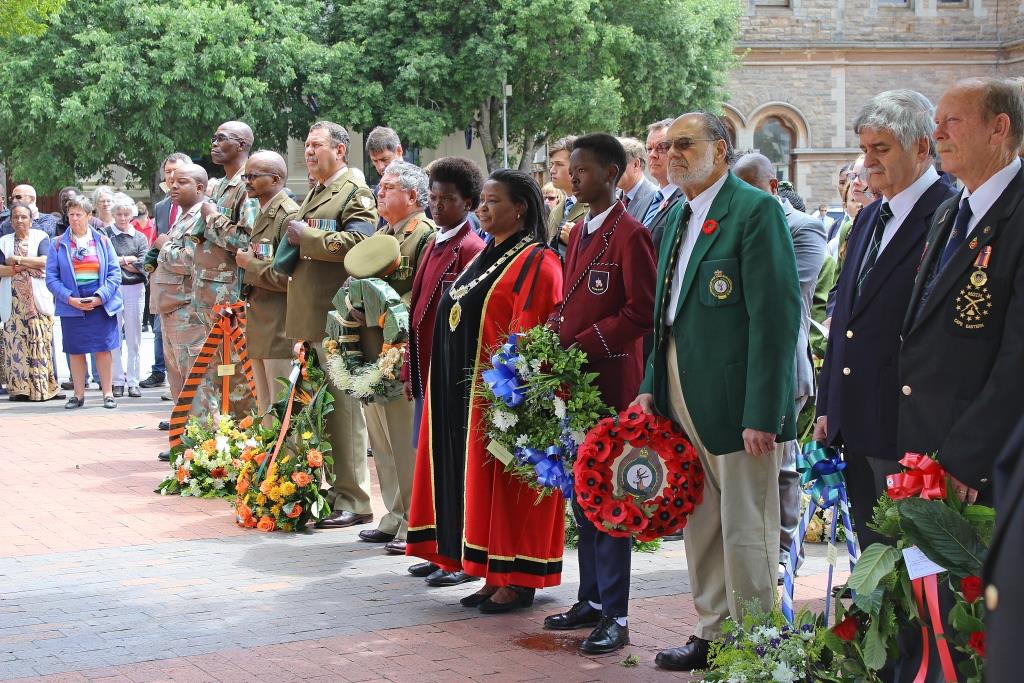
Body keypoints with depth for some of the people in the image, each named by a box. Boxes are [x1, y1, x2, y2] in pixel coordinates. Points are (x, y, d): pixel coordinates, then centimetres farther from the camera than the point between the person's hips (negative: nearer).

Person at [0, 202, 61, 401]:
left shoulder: (40, 237, 6)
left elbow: (45, 261, -10)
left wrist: (17, 259, -6)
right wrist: (24, 267, -10)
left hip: (38, 300, -2)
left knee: (41, 341, -6)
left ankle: (45, 386, -4)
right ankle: (19, 387, 0)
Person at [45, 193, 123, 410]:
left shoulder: (102, 241, 3)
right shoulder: (58, 243, 3)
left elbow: (114, 273, 0)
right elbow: (51, 278, -1)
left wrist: (99, 297, -13)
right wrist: (70, 299, -14)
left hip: (100, 303, 0)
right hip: (71, 304, 0)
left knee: (103, 348, 2)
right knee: (75, 350, 5)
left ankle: (108, 393, 11)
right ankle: (79, 394, 15)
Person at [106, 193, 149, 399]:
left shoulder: (140, 238, 8)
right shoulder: (105, 235, 3)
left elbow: (142, 265, -2)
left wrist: (118, 261, -5)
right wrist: (127, 260, -7)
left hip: (135, 289, 1)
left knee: (133, 339, 4)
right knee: (114, 338, 2)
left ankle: (133, 381, 8)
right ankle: (118, 381, 7)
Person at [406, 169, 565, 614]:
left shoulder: (536, 262, -11)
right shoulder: (486, 258, 16)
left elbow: (531, 338, -17)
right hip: (465, 393, 9)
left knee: (507, 484, -3)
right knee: (479, 483, 10)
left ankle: (519, 580, 6)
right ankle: (496, 576, 17)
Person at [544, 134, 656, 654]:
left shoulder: (630, 235, -10)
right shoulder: (580, 233, 16)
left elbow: (642, 312, -15)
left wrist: (581, 344, -18)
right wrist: (551, 335, 4)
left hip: (611, 385, -9)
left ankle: (615, 617, 2)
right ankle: (591, 599, 24)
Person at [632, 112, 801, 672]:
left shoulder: (756, 210, -12)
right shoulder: (677, 216, 14)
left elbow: (777, 315, -18)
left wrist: (762, 414, -22)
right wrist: (652, 387, 10)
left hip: (738, 402, -8)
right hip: (683, 397, 8)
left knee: (746, 531, 0)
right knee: (701, 527, 17)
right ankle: (712, 633, 29)